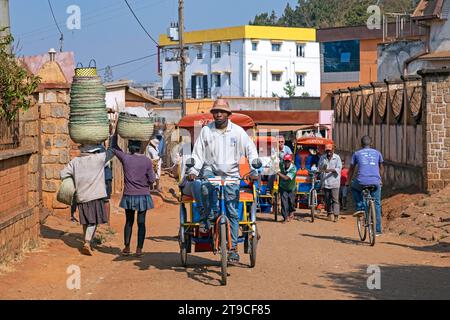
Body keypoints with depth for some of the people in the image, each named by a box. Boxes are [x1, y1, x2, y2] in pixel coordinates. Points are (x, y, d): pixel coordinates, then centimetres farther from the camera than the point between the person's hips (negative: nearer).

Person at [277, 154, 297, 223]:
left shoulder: (293, 169, -31)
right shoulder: (281, 165, -18)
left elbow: (286, 178, -41)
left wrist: (278, 173, -44)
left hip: (291, 188, -2)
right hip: (283, 187, 2)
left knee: (291, 200, 9)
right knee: (284, 200, -12)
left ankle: (291, 212, 42)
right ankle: (286, 217, -8)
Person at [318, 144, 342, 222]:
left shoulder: (337, 158, 1)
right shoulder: (322, 158, 13)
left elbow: (339, 168, -6)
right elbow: (319, 167, 12)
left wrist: (330, 170, -20)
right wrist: (323, 167, -11)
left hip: (334, 181, -4)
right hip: (325, 181, 4)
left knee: (335, 199, -9)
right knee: (327, 199, 9)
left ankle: (336, 215, -11)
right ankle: (329, 213, 21)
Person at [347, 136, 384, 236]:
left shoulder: (357, 154, 13)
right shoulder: (377, 153, 18)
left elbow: (351, 169, 19)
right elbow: (381, 168, 31)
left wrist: (348, 182, 31)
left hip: (361, 181, -1)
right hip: (375, 182, 1)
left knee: (354, 188, 33)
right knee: (377, 205, 12)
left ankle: (360, 208, 16)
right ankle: (377, 230, 9)